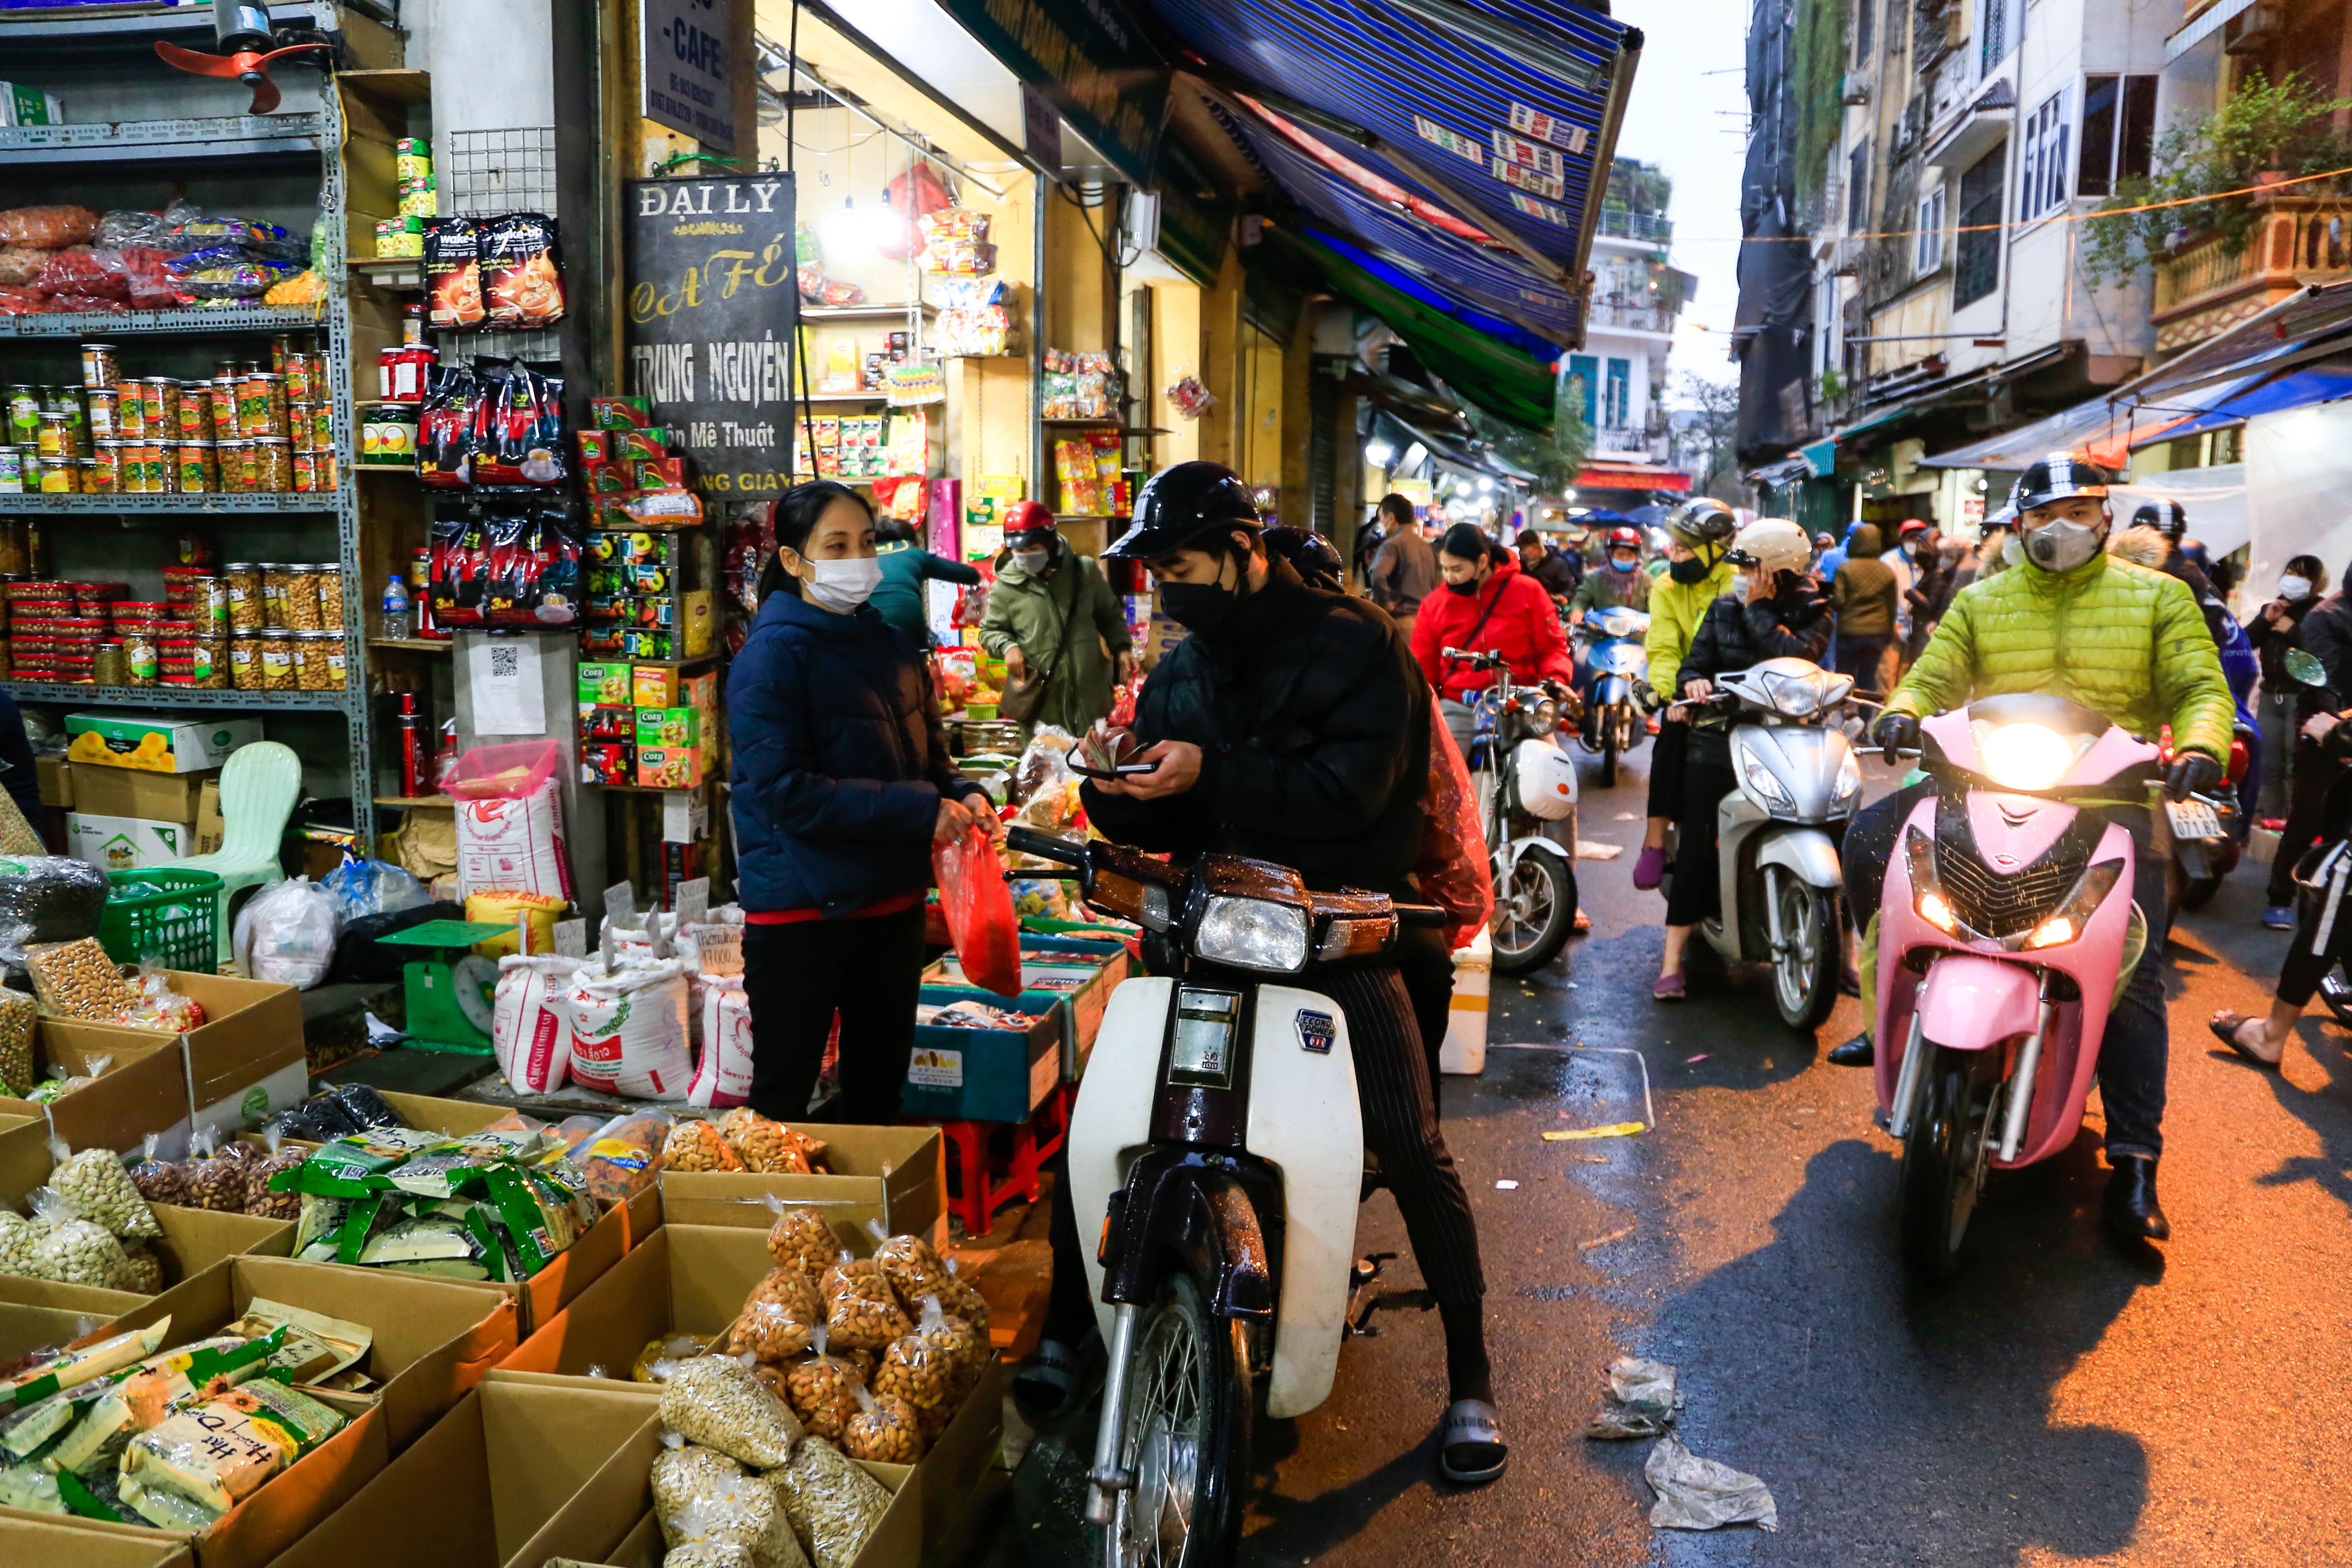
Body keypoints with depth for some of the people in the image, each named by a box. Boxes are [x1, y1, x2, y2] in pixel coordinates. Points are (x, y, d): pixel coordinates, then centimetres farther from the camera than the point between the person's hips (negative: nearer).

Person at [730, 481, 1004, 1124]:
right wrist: (919, 810, -25)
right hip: (799, 909, -7)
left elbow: (928, 755, 19)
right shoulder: (774, 655, -13)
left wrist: (964, 797, -4)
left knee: (880, 1084, 19)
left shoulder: (891, 647, 9)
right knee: (783, 1096, 7)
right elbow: (784, 792, -23)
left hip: (892, 902, 7)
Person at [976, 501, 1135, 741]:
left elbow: (1110, 615, 14)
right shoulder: (1006, 586, -3)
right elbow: (990, 630, 8)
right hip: (1039, 699, -1)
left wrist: (1121, 648, -1)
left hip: (1089, 695, 2)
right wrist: (1007, 647, -13)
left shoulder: (1085, 571, 2)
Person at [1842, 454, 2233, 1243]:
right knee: (1870, 839, -20)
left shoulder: (2158, 598, 9)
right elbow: (1933, 675, 5)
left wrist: (2199, 746, -21)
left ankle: (2135, 1161, -8)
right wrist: (1903, 710, -19)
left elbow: (2200, 685, 2)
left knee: (2133, 969, -14)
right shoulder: (1979, 602, 14)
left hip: (2113, 795, -2)